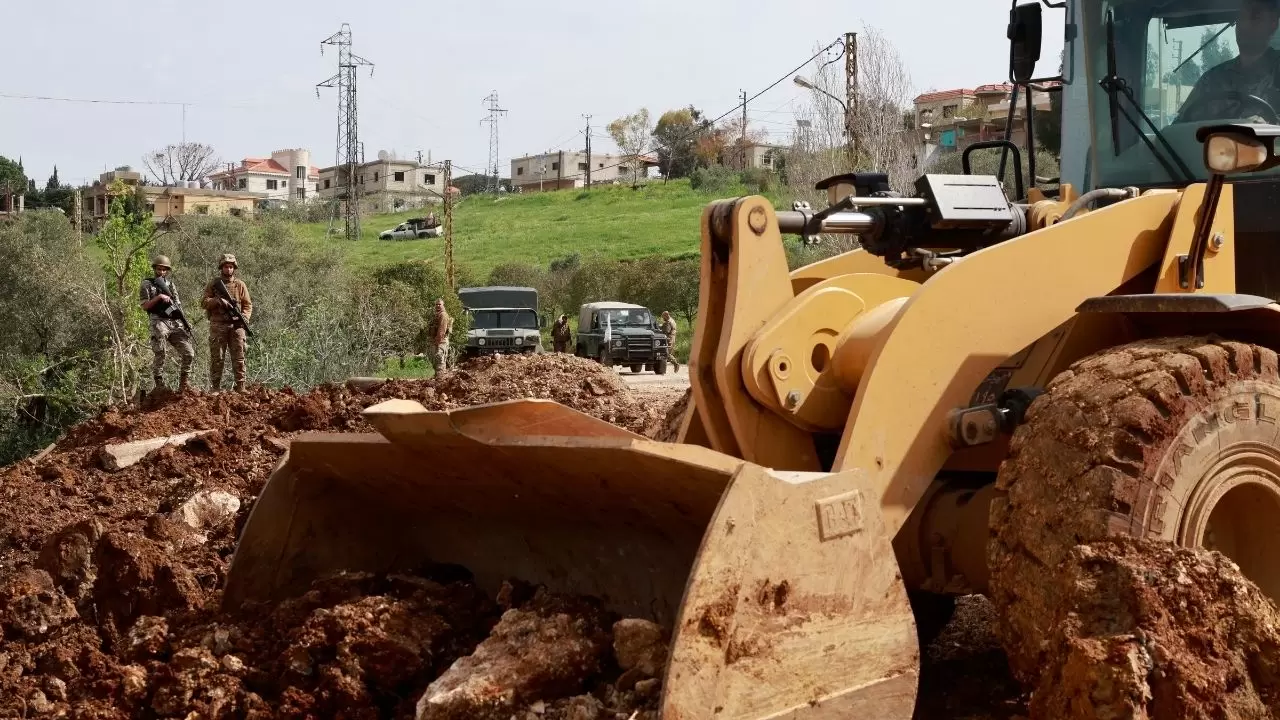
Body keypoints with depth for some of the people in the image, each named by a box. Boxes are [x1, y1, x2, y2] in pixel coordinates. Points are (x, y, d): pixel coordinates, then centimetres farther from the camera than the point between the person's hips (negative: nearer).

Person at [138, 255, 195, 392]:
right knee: (159, 356, -7)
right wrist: (159, 297, -12)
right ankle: (159, 387, -2)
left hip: (175, 322, 4)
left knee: (189, 353, -5)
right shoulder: (146, 285, 6)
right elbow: (144, 306, -2)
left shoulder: (171, 284, 20)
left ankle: (183, 383, 7)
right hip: (159, 322, -4)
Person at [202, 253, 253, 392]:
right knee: (217, 358, 0)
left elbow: (248, 304, 7)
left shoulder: (240, 285, 10)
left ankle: (240, 387, 2)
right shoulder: (213, 284, 7)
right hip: (218, 326, -1)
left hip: (236, 326, 1)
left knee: (239, 358, -1)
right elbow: (205, 302, 1)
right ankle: (215, 388, 5)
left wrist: (244, 318, -10)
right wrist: (218, 301, -17)